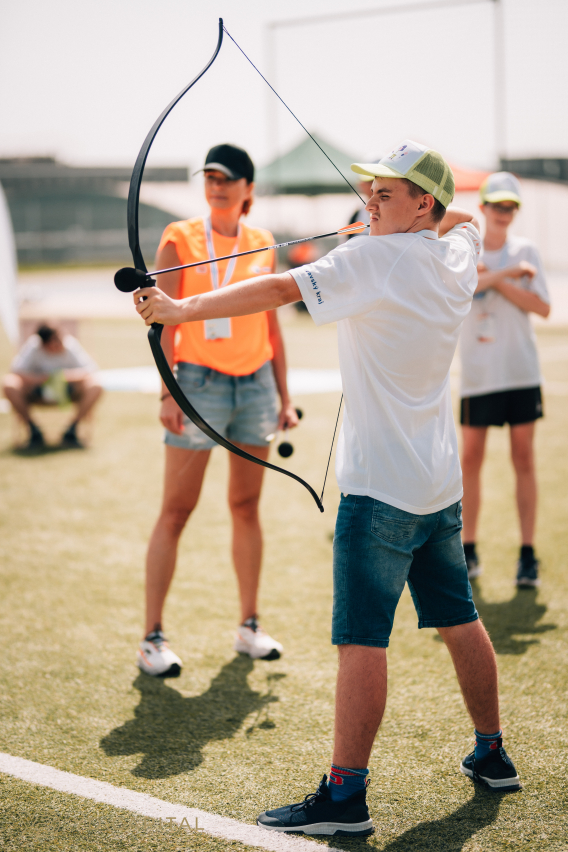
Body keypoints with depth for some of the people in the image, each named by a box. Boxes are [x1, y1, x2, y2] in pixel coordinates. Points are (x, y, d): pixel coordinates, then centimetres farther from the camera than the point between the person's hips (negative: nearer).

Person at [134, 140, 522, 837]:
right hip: (442, 485, 9)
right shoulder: (456, 254, 8)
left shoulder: (376, 259, -15)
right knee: (459, 620, 19)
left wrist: (184, 310, -29)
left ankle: (345, 796, -6)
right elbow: (463, 220, 34)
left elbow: (281, 289, -26)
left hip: (381, 485, -9)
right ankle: (491, 755, 31)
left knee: (361, 641, -8)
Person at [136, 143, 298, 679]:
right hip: (199, 383, -4)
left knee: (246, 507, 10)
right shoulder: (180, 239, -1)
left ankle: (249, 625, 20)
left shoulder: (263, 245, 10)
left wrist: (284, 398, 11)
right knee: (176, 511, -4)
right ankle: (152, 637, 0)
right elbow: (165, 319, -6)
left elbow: (272, 328, 14)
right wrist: (167, 392, -15)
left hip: (255, 385, 4)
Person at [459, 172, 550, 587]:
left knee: (524, 459, 1)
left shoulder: (525, 250, 5)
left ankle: (528, 553, 5)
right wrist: (506, 274, -19)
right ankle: (469, 549, 15)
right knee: (471, 459, 3)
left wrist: (495, 281, -11)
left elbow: (543, 307, -5)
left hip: (522, 371, 0)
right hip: (478, 374, 0)